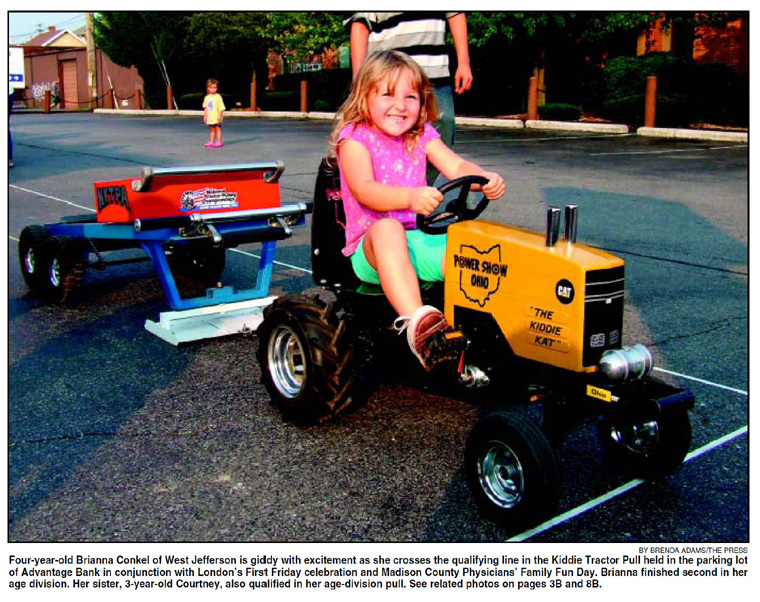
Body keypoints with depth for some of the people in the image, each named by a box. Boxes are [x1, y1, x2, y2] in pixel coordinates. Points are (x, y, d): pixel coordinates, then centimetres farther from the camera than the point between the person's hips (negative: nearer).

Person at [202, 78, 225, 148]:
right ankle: (211, 141, 16)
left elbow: (221, 108, -11)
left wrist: (220, 116, -15)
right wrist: (205, 116, 12)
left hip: (216, 117, -5)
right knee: (212, 129, 11)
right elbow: (205, 108, 15)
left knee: (218, 128, -1)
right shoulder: (207, 97, 8)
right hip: (210, 117, 5)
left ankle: (219, 142, 2)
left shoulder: (218, 96, -9)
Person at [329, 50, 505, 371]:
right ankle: (418, 322, -52)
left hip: (419, 239, 5)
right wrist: (410, 197, -39)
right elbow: (364, 190, -20)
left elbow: (457, 167, 3)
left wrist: (485, 179, -22)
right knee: (388, 228, -39)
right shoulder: (354, 138, -3)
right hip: (370, 247, -5)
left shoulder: (423, 135, 15)